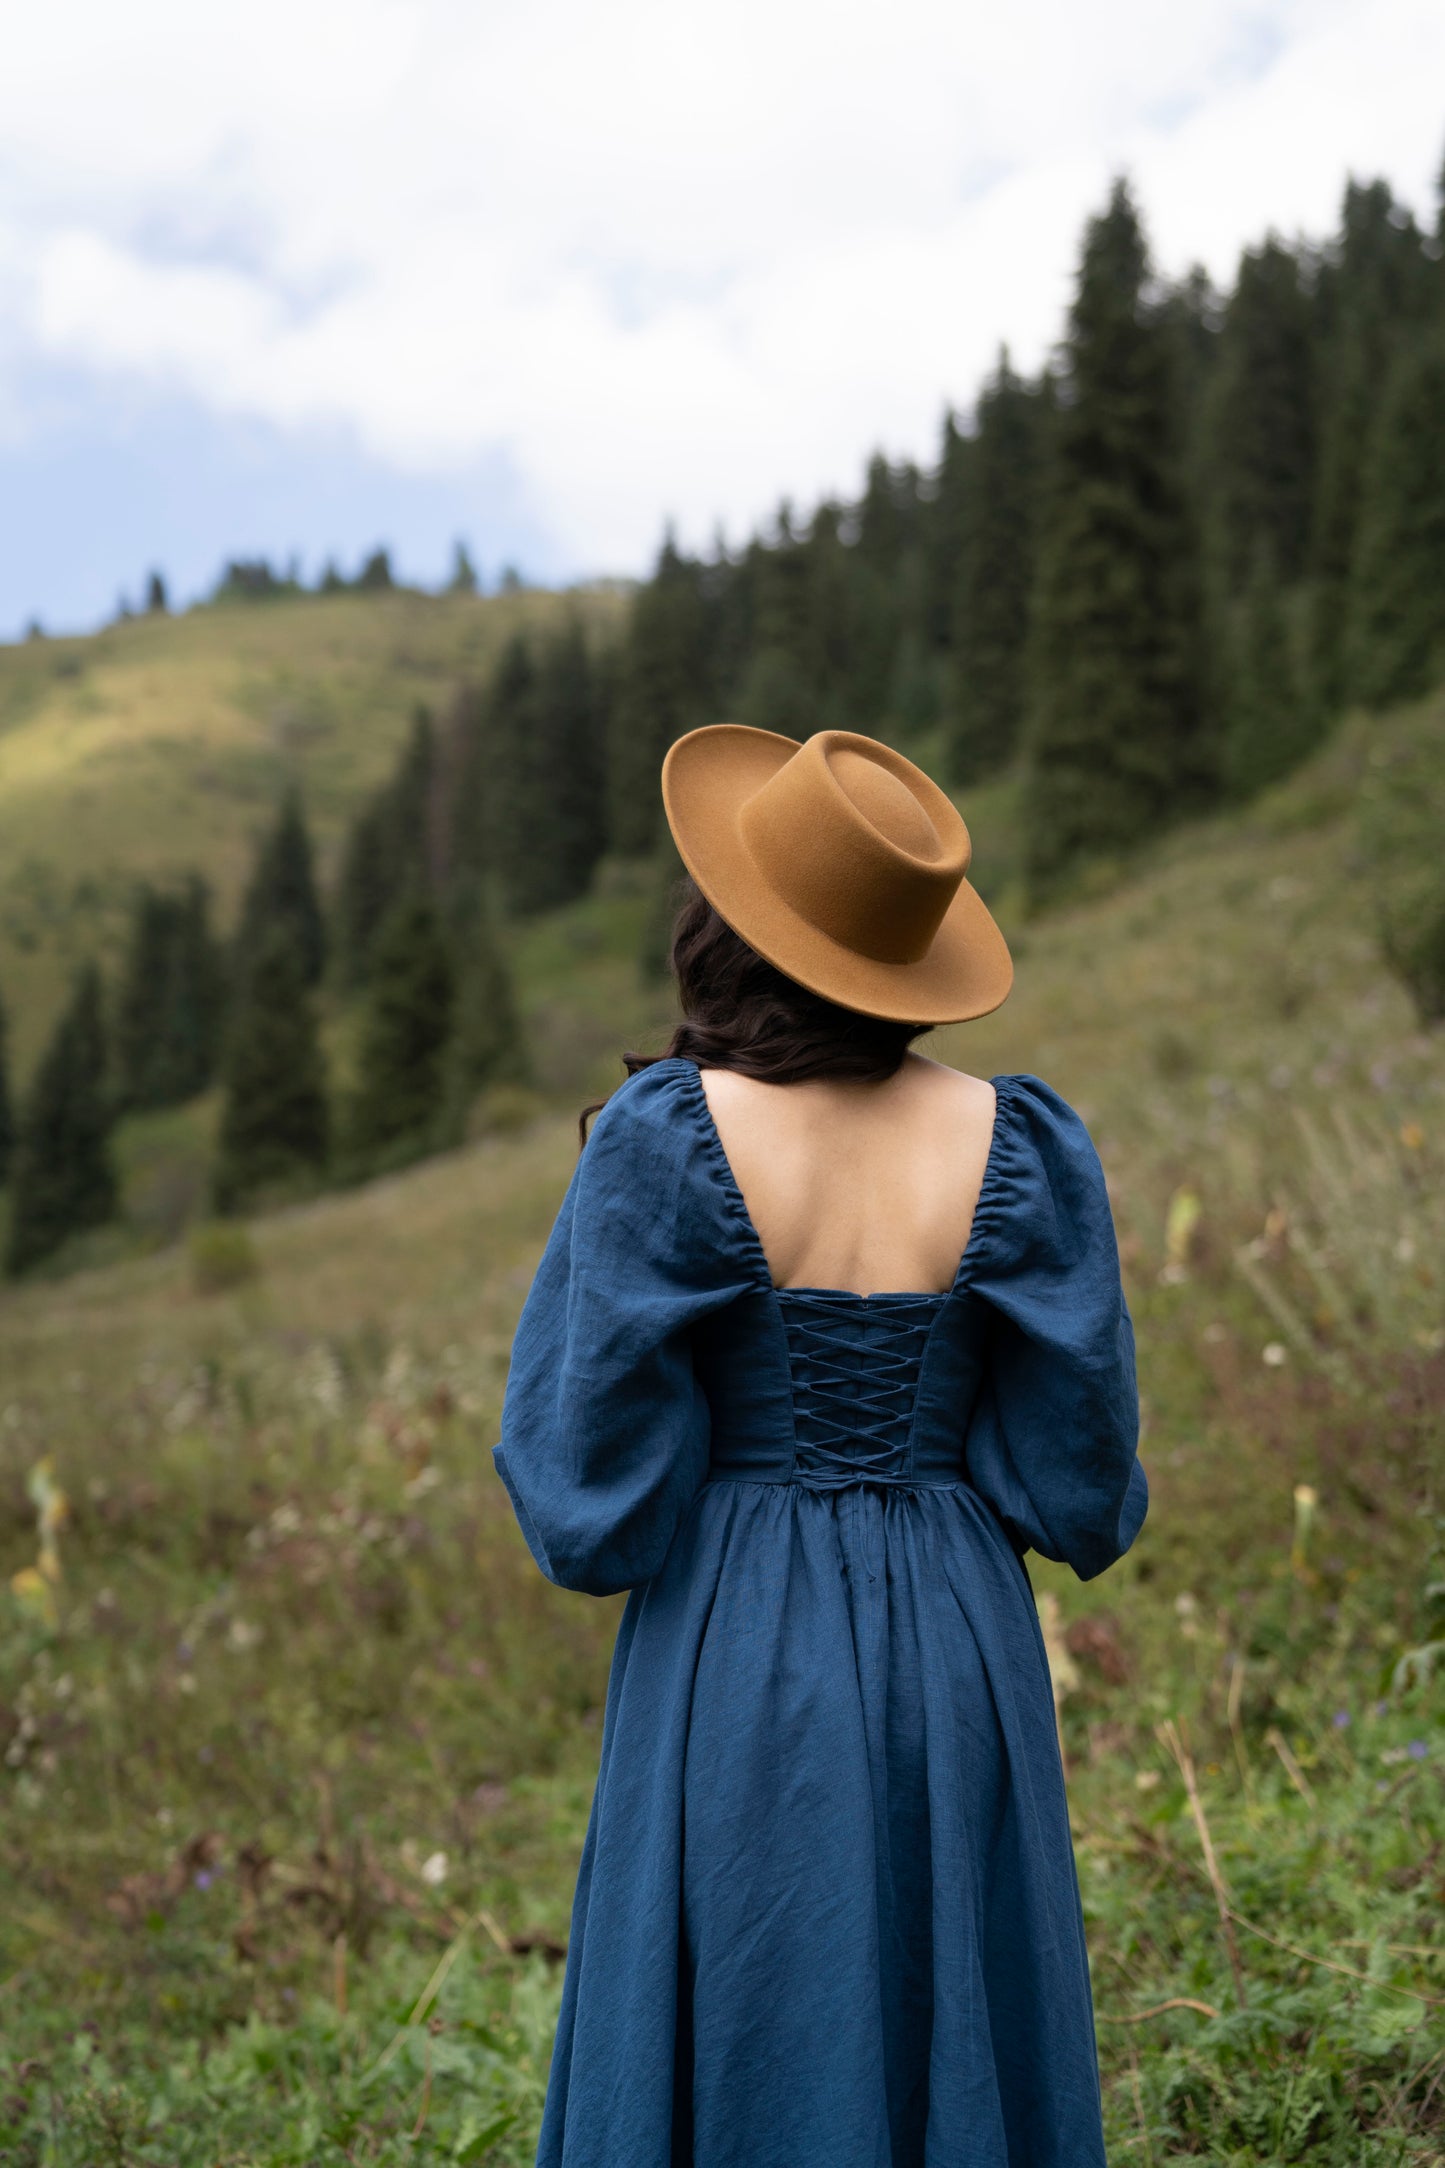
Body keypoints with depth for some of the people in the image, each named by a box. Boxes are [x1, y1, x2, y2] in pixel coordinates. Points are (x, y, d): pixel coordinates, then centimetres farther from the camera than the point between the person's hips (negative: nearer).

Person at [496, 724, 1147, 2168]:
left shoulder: (663, 1142, -15)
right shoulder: (1017, 1146, -7)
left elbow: (592, 1487, -11)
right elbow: (1081, 1486, -2)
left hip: (738, 1670, -2)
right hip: (956, 1663, 3)